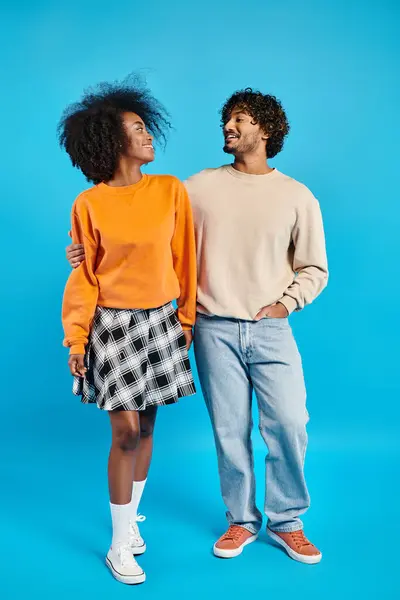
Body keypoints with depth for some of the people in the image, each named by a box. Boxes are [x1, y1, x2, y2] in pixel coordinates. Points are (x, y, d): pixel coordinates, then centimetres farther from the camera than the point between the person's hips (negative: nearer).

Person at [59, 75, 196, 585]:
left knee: (146, 427, 12)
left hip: (161, 321, 3)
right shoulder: (89, 204, -7)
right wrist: (76, 339, -6)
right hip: (114, 324, -3)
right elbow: (83, 278, -3)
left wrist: (187, 318, 6)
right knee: (126, 432, -3)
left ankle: (131, 517, 33)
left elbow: (184, 259, 5)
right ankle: (119, 546, 14)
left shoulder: (171, 190, -1)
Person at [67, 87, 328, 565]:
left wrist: (286, 302, -8)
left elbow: (314, 269, 7)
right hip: (214, 329, 1)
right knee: (230, 431, 7)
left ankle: (286, 521, 20)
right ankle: (241, 521, 27)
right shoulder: (201, 187, 5)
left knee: (289, 424, -4)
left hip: (271, 330, 0)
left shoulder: (297, 197, 3)